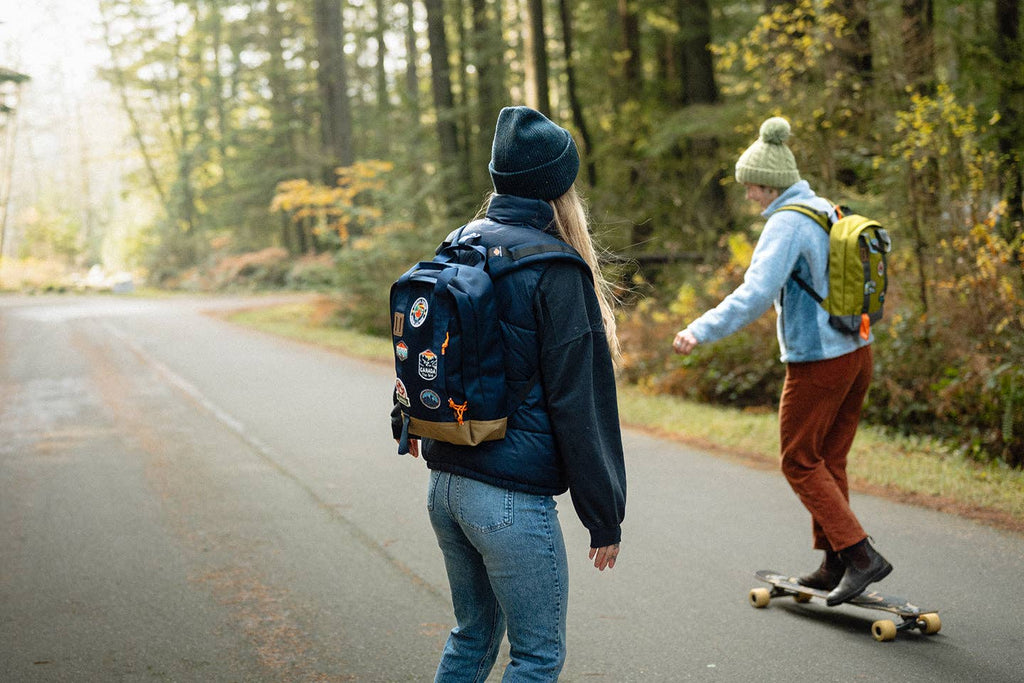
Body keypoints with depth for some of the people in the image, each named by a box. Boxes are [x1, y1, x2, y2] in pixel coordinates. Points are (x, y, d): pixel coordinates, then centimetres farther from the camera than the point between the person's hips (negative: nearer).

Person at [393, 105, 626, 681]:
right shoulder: (555, 272, -15)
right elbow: (577, 403, -15)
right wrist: (605, 518, -8)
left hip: (445, 483, 8)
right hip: (512, 498, -8)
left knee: (474, 634, 23)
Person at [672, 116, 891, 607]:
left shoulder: (787, 223, -17)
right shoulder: (830, 213, 11)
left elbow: (755, 293, -28)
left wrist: (701, 331, -32)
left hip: (818, 361, -9)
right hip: (857, 351, 9)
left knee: (801, 462, 2)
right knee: (830, 460, 16)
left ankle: (860, 554, -4)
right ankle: (834, 565, 22)